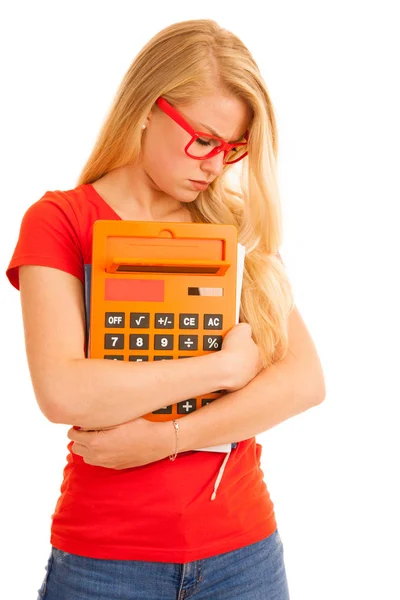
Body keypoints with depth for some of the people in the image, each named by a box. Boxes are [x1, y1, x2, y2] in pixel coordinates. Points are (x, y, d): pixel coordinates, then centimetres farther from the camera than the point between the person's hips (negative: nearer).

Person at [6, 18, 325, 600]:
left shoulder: (239, 226, 5)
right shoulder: (59, 220, -5)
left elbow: (306, 380, -6)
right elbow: (62, 393, -20)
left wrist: (165, 437, -16)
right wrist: (226, 365, -15)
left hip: (244, 548, 3)